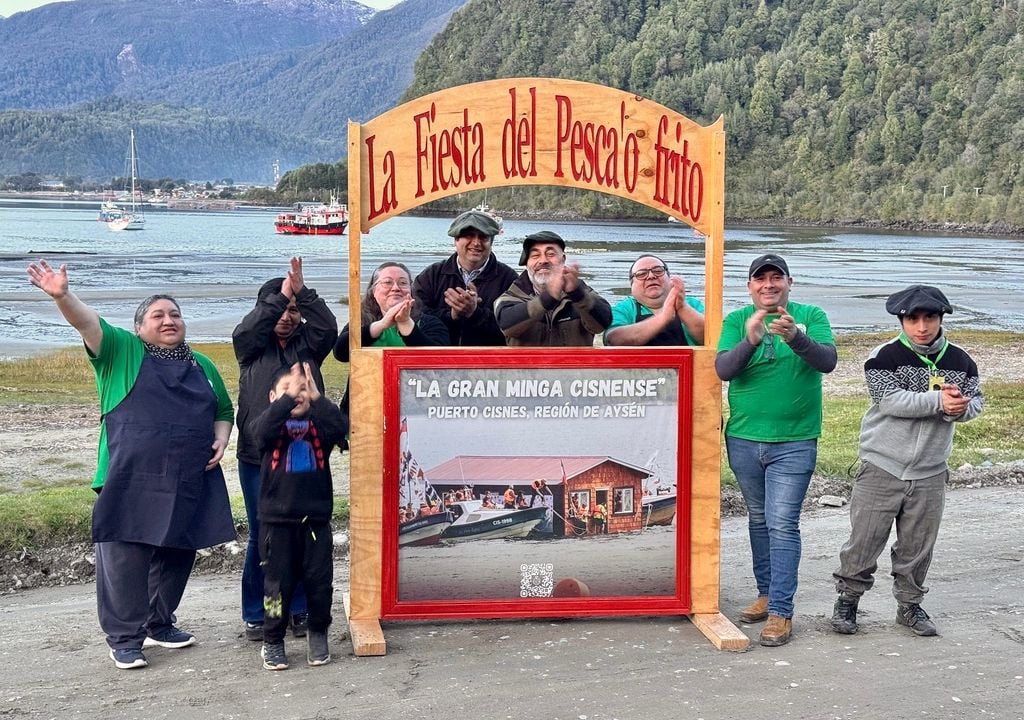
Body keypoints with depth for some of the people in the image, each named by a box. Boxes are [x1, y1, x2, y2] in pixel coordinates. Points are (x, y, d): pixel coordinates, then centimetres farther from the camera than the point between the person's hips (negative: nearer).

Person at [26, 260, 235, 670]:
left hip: (189, 483, 5)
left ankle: (160, 625, 29)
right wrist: (62, 296, -31)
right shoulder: (123, 352, 5)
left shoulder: (202, 367, 18)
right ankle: (125, 639, 6)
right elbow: (88, 322, -12)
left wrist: (221, 439, 5)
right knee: (125, 560, -5)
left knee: (177, 556, 12)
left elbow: (224, 412, 27)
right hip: (131, 482, -4)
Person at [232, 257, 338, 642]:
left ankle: (298, 610, 17)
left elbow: (328, 327, -9)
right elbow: (246, 329, -15)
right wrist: (280, 296, -19)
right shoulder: (251, 346, 7)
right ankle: (256, 614, 14)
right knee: (261, 537, 3)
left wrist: (303, 293, -18)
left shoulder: (307, 344, 10)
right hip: (258, 457, -2)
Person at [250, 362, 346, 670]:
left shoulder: (318, 421, 4)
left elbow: (339, 429, -17)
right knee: (278, 582, 5)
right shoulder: (269, 421, 0)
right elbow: (262, 431, -24)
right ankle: (273, 641, 19)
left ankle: (318, 633, 27)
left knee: (319, 579, 7)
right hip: (277, 518, -2)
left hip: (316, 516, 2)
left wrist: (317, 397, -25)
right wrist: (287, 398, -29)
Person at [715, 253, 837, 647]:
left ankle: (781, 611, -5)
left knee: (782, 523, -9)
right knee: (758, 519, 15)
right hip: (743, 439, 3)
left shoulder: (811, 317, 0)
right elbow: (723, 369, -11)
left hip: (794, 442, -3)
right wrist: (750, 340, -29)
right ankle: (766, 594, 29)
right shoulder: (737, 320, 3)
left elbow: (827, 361, -16)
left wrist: (795, 336, -34)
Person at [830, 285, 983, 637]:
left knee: (918, 546, 12)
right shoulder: (884, 357, -11)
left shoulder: (960, 361, 4)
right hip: (882, 468, -3)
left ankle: (910, 605, 28)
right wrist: (938, 401, -23)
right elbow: (890, 400, -21)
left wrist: (961, 407, -13)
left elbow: (976, 399, 10)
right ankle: (847, 600, 19)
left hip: (930, 474, 3)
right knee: (864, 541, 3)